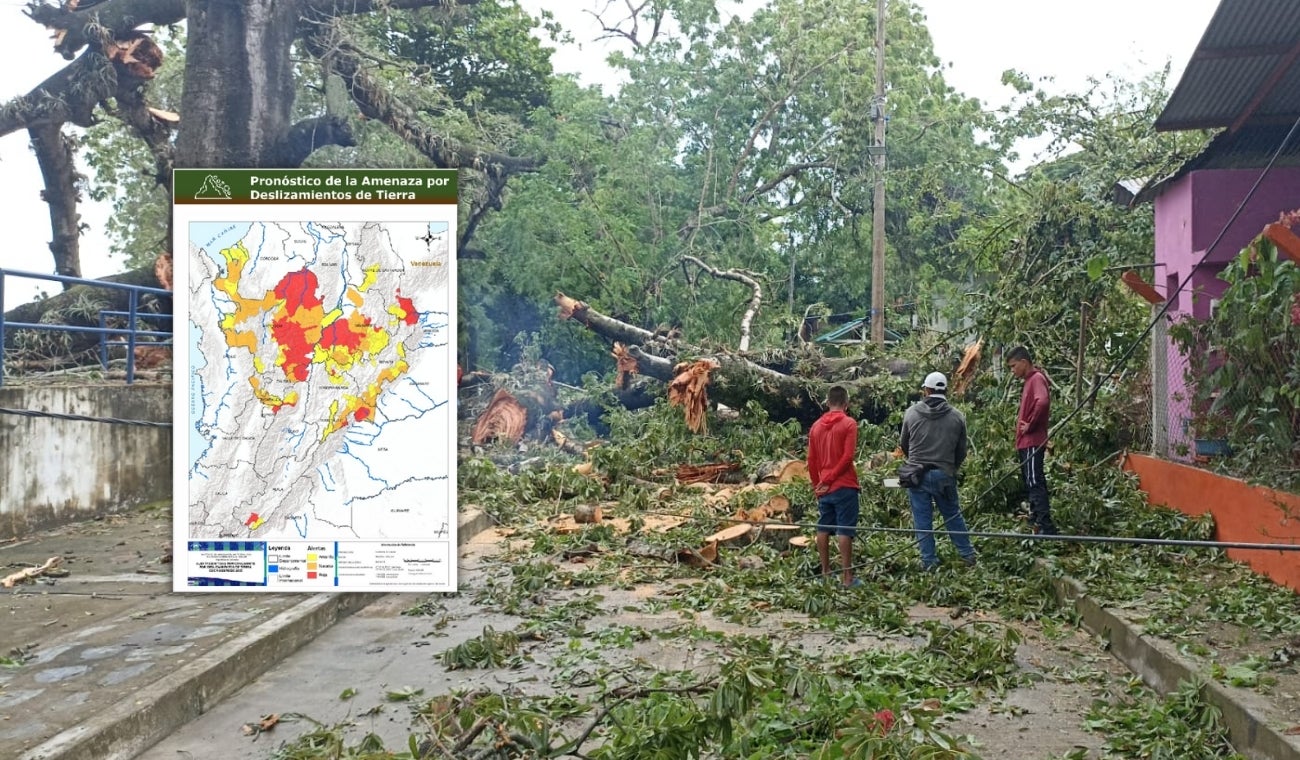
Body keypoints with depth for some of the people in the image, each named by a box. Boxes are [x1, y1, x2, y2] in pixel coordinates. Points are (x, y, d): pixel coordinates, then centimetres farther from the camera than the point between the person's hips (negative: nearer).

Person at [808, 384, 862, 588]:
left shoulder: (816, 426, 9)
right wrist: (829, 480, -10)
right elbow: (847, 457, -15)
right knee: (845, 531, -4)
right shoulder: (849, 423, -7)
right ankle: (846, 577, -4)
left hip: (823, 488, 6)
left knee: (823, 529, 11)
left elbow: (811, 460, 10)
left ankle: (825, 573, 18)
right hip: (844, 486, -5)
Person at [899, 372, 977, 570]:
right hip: (945, 475, 1)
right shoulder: (957, 417, -2)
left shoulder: (911, 413, -3)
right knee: (953, 515, 16)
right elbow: (961, 451, 6)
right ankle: (967, 554, 23)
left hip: (917, 473, -1)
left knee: (922, 520, 6)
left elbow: (903, 444, 9)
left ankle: (929, 560, 9)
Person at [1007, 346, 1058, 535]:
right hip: (1026, 443, 10)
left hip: (1032, 443, -10)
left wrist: (1030, 425, -19)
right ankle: (1036, 523, 20)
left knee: (1035, 484, -12)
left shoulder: (1037, 378, -10)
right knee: (1033, 485, 13)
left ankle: (1047, 529, -15)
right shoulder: (1030, 380, 20)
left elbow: (1042, 402, -30)